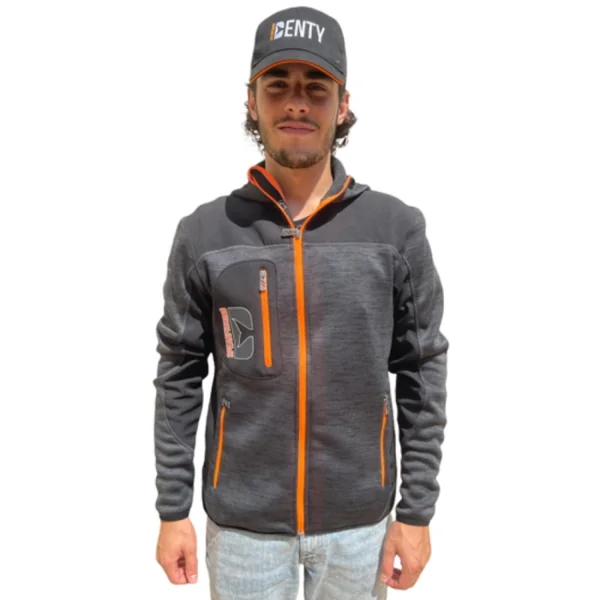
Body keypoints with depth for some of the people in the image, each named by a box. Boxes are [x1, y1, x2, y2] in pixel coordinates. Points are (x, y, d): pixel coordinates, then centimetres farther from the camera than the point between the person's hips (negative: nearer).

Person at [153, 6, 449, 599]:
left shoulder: (396, 228, -8)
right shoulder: (204, 233, -7)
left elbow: (422, 374, -3)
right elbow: (179, 377, -1)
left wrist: (417, 511, -1)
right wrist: (173, 511, 1)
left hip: (358, 519, 1)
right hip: (242, 521, 0)